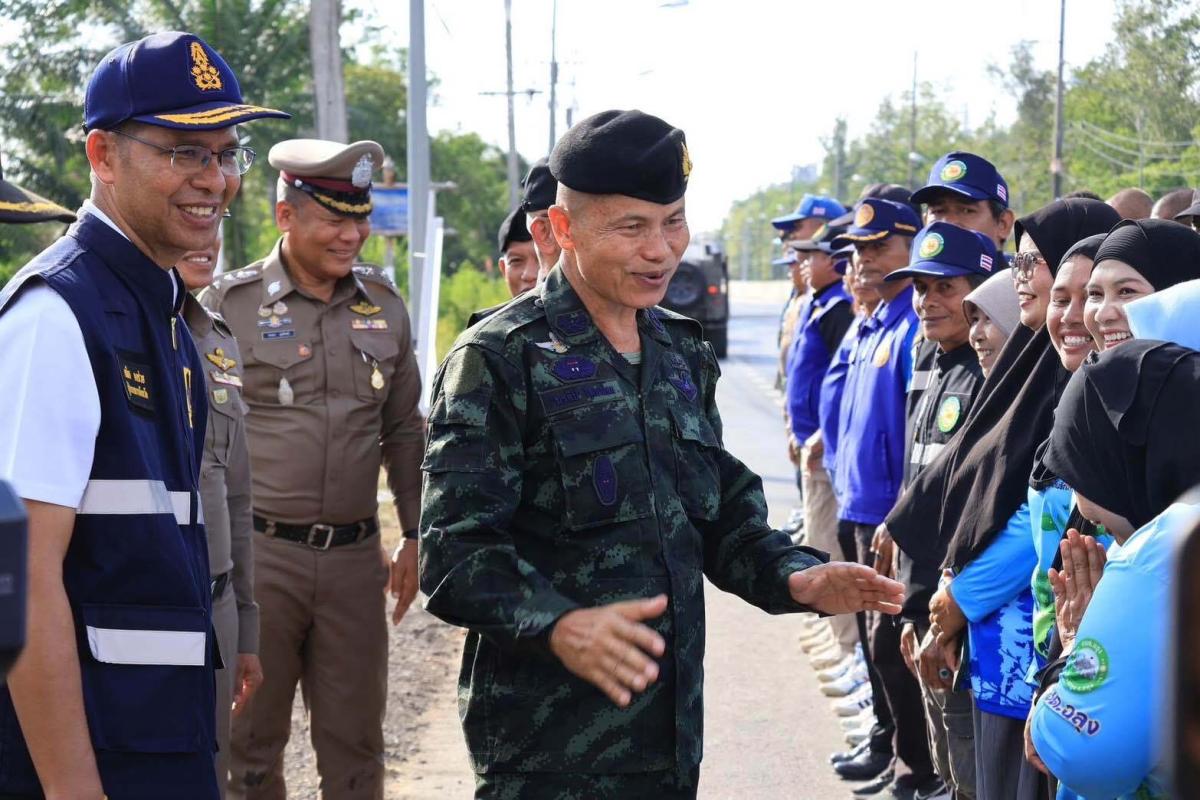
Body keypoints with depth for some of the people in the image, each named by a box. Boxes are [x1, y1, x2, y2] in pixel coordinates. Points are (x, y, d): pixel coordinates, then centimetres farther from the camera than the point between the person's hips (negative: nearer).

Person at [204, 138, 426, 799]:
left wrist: (413, 535, 14)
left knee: (355, 744, 9)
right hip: (256, 554, -3)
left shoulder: (383, 304, 9)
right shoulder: (228, 305, -4)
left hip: (355, 557, 3)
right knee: (250, 742, 6)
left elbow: (403, 430, 17)